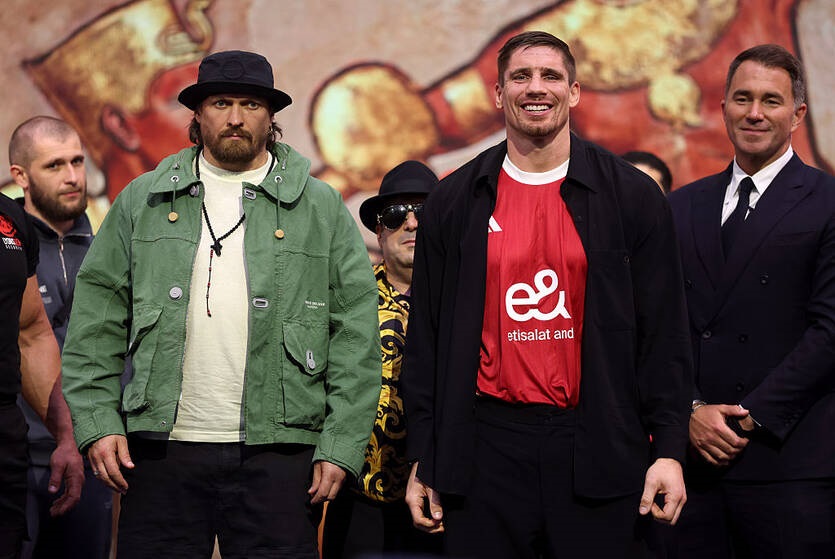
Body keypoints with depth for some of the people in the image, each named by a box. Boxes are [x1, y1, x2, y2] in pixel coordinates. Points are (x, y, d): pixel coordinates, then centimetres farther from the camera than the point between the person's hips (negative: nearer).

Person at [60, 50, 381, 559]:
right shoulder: (142, 201, 11)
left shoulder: (322, 208, 6)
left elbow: (357, 336, 2)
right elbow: (97, 321, 9)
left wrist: (341, 446, -5)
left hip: (277, 457, -1)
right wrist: (97, 422, -1)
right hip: (160, 452, 1)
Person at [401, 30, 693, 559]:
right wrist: (424, 459, 4)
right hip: (487, 444, 1)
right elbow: (427, 338, 9)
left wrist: (670, 449, -5)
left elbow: (664, 331, 2)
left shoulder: (632, 196, 4)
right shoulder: (453, 202, 7)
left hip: (597, 446, -1)